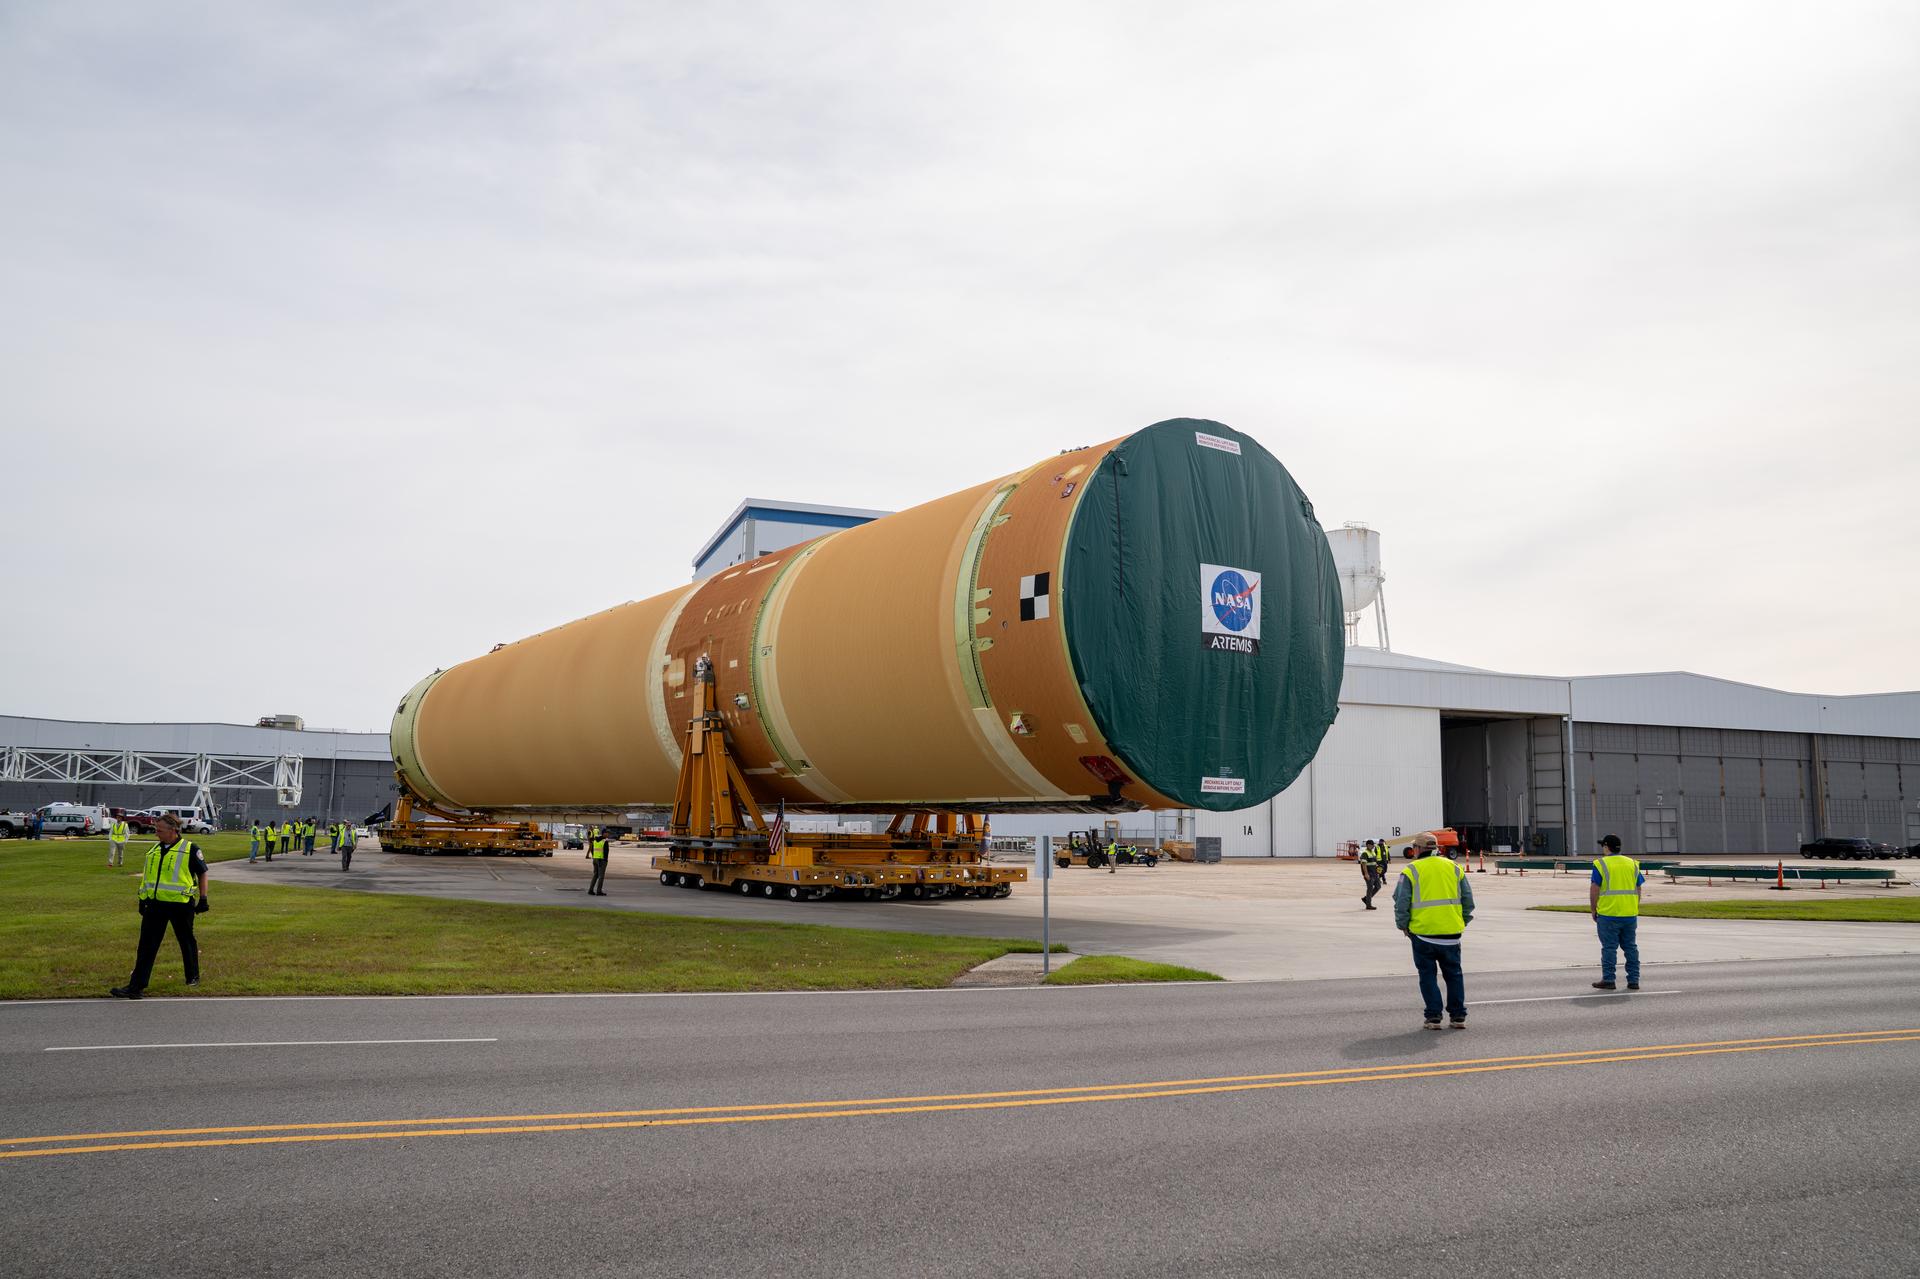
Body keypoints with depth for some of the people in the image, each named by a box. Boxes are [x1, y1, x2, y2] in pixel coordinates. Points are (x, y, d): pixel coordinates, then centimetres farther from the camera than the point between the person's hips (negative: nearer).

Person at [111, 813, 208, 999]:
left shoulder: (190, 849, -6)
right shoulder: (154, 850, 11)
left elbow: (202, 873, -1)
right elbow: (147, 876, 20)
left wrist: (203, 898, -5)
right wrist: (143, 899, 16)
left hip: (181, 905, -5)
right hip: (155, 904, 5)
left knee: (186, 942, 11)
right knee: (146, 945, -1)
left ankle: (193, 977, 30)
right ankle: (136, 986, -1)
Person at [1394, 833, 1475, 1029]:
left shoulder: (1411, 871, -4)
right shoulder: (1453, 867, 9)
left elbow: (1401, 901, -6)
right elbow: (1468, 898, 11)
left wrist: (1403, 925, 6)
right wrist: (1463, 921, 19)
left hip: (1423, 932, -3)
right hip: (1451, 932, 3)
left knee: (1428, 975, 7)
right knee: (1454, 974, 14)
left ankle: (1433, 1017, 4)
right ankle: (1458, 1016, 14)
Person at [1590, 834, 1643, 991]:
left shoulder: (1601, 864, -7)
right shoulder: (1632, 864, 9)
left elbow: (1594, 890, -9)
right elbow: (1638, 889, 9)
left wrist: (1593, 910, 1)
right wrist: (1635, 908, 17)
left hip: (1608, 914, -5)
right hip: (1630, 914, 5)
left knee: (1609, 948, 0)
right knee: (1631, 947, 11)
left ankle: (1608, 980, 1)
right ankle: (1633, 980, 12)